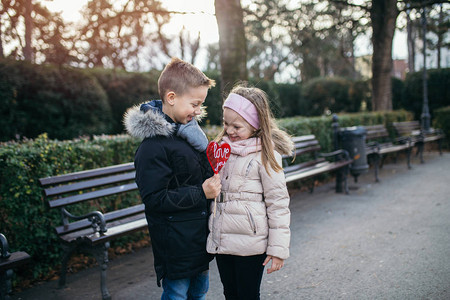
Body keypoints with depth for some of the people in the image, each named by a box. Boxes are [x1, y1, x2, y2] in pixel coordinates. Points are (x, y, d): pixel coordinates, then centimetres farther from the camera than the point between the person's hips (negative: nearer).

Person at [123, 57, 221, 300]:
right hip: (176, 245, -8)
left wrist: (215, 179, 4)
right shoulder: (153, 146, -22)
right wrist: (201, 193, -23)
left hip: (199, 237, 8)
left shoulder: (188, 129, 6)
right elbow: (154, 198, -23)